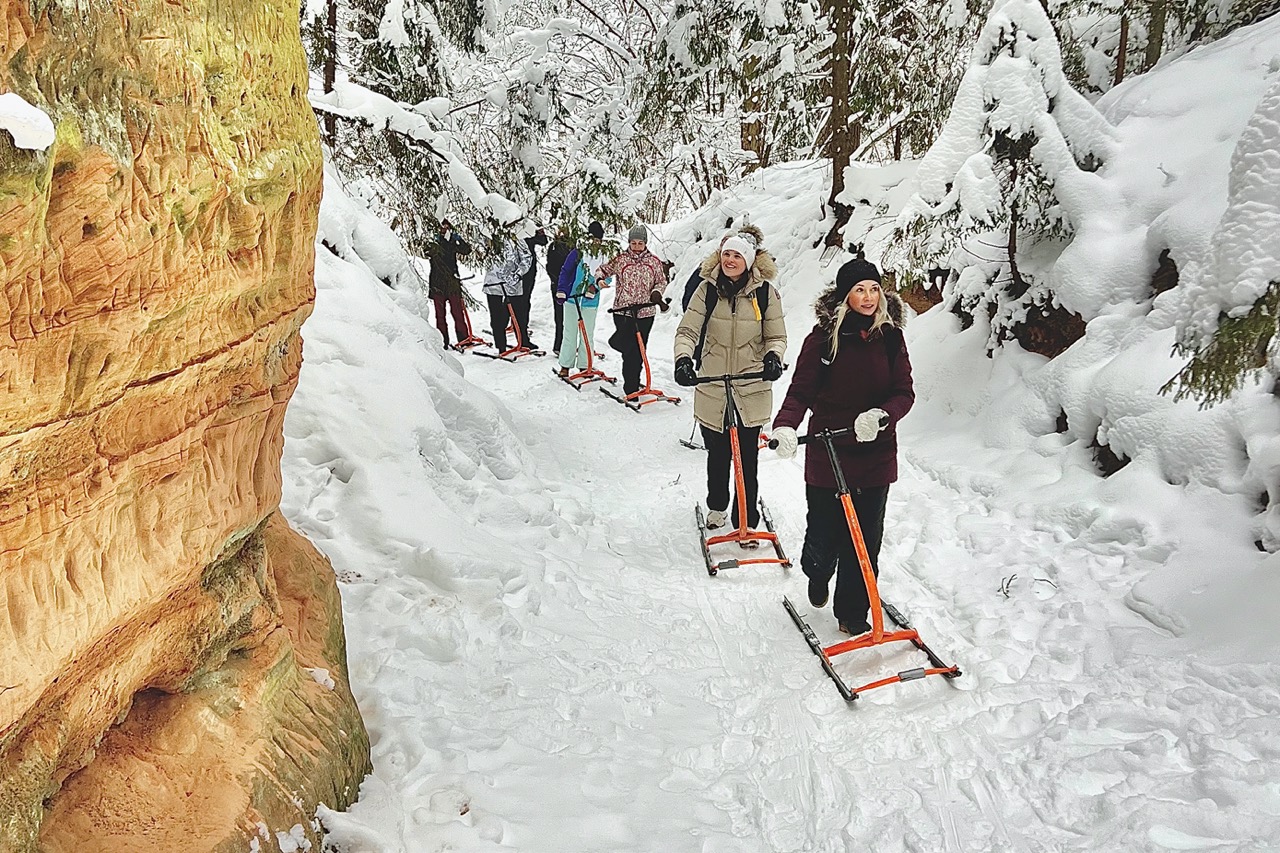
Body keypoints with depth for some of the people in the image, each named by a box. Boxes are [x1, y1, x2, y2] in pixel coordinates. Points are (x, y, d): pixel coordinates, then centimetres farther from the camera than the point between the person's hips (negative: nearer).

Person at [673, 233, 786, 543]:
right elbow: (687, 331, -6)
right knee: (717, 455, 16)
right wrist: (683, 359, -26)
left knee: (746, 459, -1)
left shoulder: (765, 292, -4)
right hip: (713, 390, 2)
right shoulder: (707, 289, -3)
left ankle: (746, 521, 14)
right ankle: (716, 507, 40)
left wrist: (773, 357, -19)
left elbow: (777, 337, 3)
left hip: (752, 390, -1)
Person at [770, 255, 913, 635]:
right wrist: (785, 426, -28)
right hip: (827, 451, -2)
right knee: (824, 531, 7)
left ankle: (853, 613, 23)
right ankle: (818, 574, 44)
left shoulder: (890, 337, 0)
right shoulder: (823, 337, -7)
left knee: (866, 538, 5)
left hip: (876, 451, 2)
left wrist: (881, 414, -23)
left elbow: (904, 392, -2)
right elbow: (801, 390, -9)